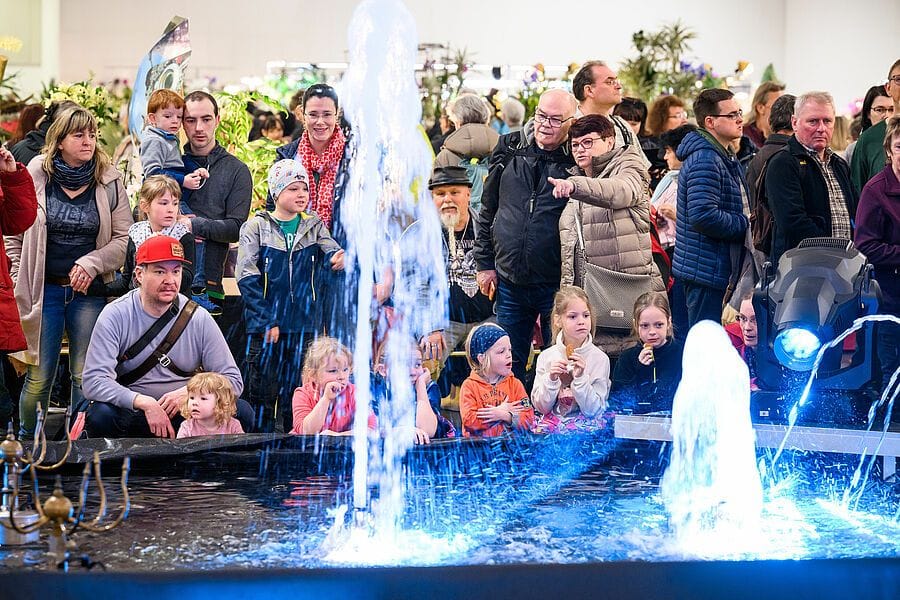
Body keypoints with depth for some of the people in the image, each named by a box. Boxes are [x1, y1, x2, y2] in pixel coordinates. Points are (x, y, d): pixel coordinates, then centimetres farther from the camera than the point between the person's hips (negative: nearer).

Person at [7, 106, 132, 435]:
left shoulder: (109, 183, 2)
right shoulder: (36, 177, 0)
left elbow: (124, 238, 1)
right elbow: (13, 234, 5)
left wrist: (92, 263, -13)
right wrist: (19, 282, -2)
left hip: (90, 291, 1)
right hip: (44, 290, -1)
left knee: (85, 376, 2)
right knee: (39, 377, 1)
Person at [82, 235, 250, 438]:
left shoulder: (199, 319, -1)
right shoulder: (116, 316, -7)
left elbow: (233, 380, -1)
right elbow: (94, 381, -17)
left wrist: (188, 393, -19)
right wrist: (145, 403, -29)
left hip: (186, 413, 2)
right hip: (131, 411, -2)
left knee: (242, 412, -22)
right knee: (100, 415, -35)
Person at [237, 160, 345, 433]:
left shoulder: (313, 226, 11)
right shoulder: (256, 227, 1)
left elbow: (331, 251, -6)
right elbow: (246, 277, -6)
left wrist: (338, 257, -32)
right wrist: (267, 320, -12)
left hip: (304, 324, 3)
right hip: (264, 324, -2)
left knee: (298, 390, 4)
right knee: (262, 390, -2)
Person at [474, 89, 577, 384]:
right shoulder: (510, 151, 4)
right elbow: (488, 209, 12)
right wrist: (485, 263, 9)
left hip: (557, 284, -3)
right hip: (510, 281, 4)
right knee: (508, 364, 13)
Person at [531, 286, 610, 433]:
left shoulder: (600, 358, -4)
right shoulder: (546, 356, 1)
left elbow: (593, 410, -6)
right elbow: (541, 407, 2)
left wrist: (580, 378, -19)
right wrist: (551, 379, -14)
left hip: (587, 424, -1)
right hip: (553, 420, 1)